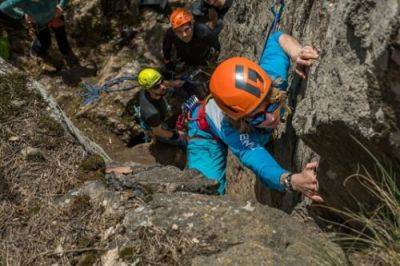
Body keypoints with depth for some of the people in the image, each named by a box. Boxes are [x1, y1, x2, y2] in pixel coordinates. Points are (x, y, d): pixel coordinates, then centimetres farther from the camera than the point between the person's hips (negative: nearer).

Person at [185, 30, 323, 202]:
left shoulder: (272, 76, -39)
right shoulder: (234, 135, -50)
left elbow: (277, 39, -22)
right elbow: (262, 166, -61)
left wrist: (297, 54, -45)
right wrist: (294, 181, -83)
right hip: (209, 132, -5)